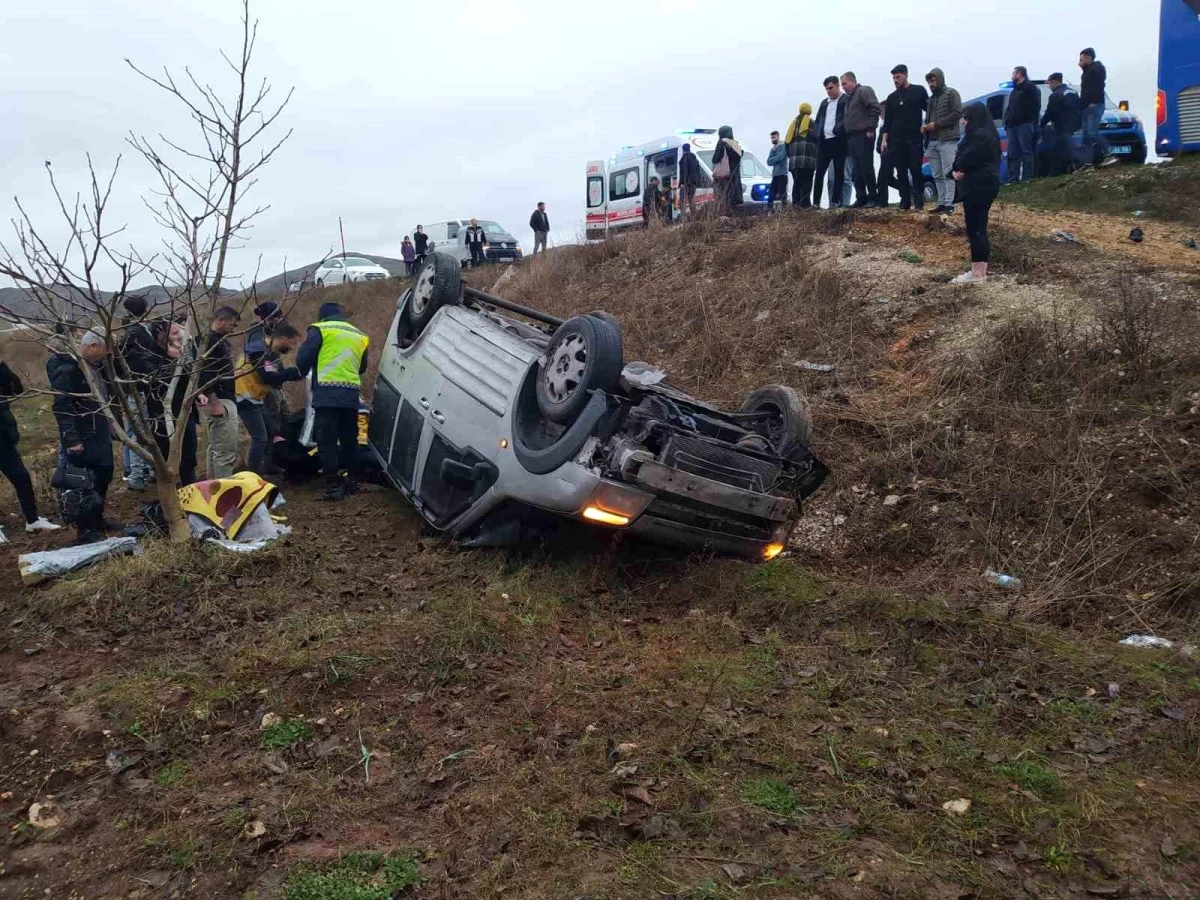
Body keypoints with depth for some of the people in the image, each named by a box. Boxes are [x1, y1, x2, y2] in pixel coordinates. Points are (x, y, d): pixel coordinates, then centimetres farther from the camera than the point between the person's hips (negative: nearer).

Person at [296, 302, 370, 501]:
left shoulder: (321, 329, 3)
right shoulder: (359, 335, 20)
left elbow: (302, 359, -2)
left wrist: (305, 373, 19)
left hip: (327, 393, -5)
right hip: (351, 394, 5)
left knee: (327, 441, -4)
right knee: (349, 439, 15)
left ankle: (334, 486, -9)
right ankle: (352, 481, 18)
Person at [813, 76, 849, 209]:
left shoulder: (847, 100, 3)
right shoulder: (824, 102, 22)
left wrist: (838, 130, -18)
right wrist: (818, 134, 7)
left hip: (838, 140, -6)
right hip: (824, 141, 6)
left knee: (838, 172, -2)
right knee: (819, 172, 0)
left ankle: (835, 201, -3)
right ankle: (815, 203, 1)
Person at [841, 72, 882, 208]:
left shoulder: (863, 91, -5)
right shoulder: (850, 97, 23)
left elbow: (876, 108, -16)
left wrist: (871, 129, -17)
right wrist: (848, 137, 16)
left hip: (863, 136, -9)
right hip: (852, 137, 10)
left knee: (867, 169, -10)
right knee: (857, 171, 8)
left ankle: (873, 199, -8)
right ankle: (861, 198, 12)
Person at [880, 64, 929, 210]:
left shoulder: (919, 91, 5)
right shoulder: (891, 97, 14)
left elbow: (929, 110, 7)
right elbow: (887, 121, 15)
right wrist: (884, 139, 7)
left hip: (915, 138, -3)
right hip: (896, 140, 4)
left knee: (916, 170, -6)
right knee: (901, 172, 1)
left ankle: (919, 200, 0)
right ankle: (905, 201, 5)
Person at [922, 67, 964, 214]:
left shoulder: (951, 93, 0)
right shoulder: (931, 98, 22)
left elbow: (957, 114, -10)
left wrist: (936, 124, -13)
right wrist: (925, 126, 7)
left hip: (947, 140, -7)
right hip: (932, 141, 7)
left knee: (948, 173, -10)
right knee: (937, 176, 5)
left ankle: (949, 204, -11)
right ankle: (942, 203, 8)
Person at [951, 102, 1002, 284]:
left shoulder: (979, 136, -18)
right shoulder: (986, 133, 16)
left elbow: (966, 159, -17)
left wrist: (958, 170, 2)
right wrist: (958, 170, -2)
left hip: (978, 187, -10)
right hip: (985, 185, 11)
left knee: (975, 229, -7)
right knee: (979, 228, 13)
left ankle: (977, 273, -5)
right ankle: (981, 271, 17)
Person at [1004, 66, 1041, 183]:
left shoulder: (1030, 87, -1)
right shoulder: (1015, 90, 26)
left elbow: (1035, 106, -9)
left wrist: (1032, 123, -17)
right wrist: (1007, 121, 13)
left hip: (1024, 125, -8)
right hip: (1012, 125, 8)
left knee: (1026, 151, -8)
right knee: (1013, 153, 5)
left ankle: (1027, 177, -9)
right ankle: (1013, 178, 6)